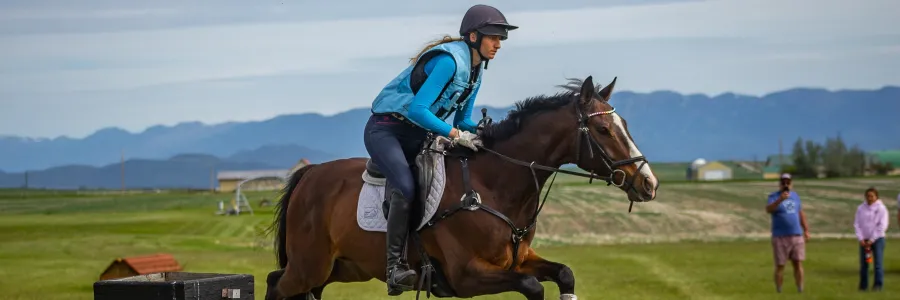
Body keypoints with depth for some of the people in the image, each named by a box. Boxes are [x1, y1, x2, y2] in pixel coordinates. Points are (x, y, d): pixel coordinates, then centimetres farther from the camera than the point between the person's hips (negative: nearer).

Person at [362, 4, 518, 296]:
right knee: (406, 188, -30)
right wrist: (455, 134, -28)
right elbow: (417, 110, -29)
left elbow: (463, 120, 13)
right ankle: (394, 268, -24)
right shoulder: (450, 60, -22)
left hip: (417, 136, 10)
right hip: (386, 129, -10)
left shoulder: (474, 71, 8)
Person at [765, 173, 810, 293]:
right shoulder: (774, 196, -4)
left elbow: (801, 214, 21)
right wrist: (780, 200, -39)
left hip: (797, 236, 4)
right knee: (780, 265, -1)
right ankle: (779, 291, 6)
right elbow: (768, 210, -24)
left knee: (798, 263, 0)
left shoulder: (795, 196, 12)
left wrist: (806, 230, 20)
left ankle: (800, 291, 5)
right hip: (780, 237, -4)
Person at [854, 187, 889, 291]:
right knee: (863, 263, 5)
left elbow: (882, 226, -8)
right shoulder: (861, 208, 6)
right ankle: (863, 285, 13)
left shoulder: (881, 208, -4)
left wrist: (872, 240, -12)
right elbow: (857, 224, 5)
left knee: (878, 263, -9)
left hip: (877, 239, -3)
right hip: (864, 240, 3)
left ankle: (878, 285, -6)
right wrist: (860, 238, -6)